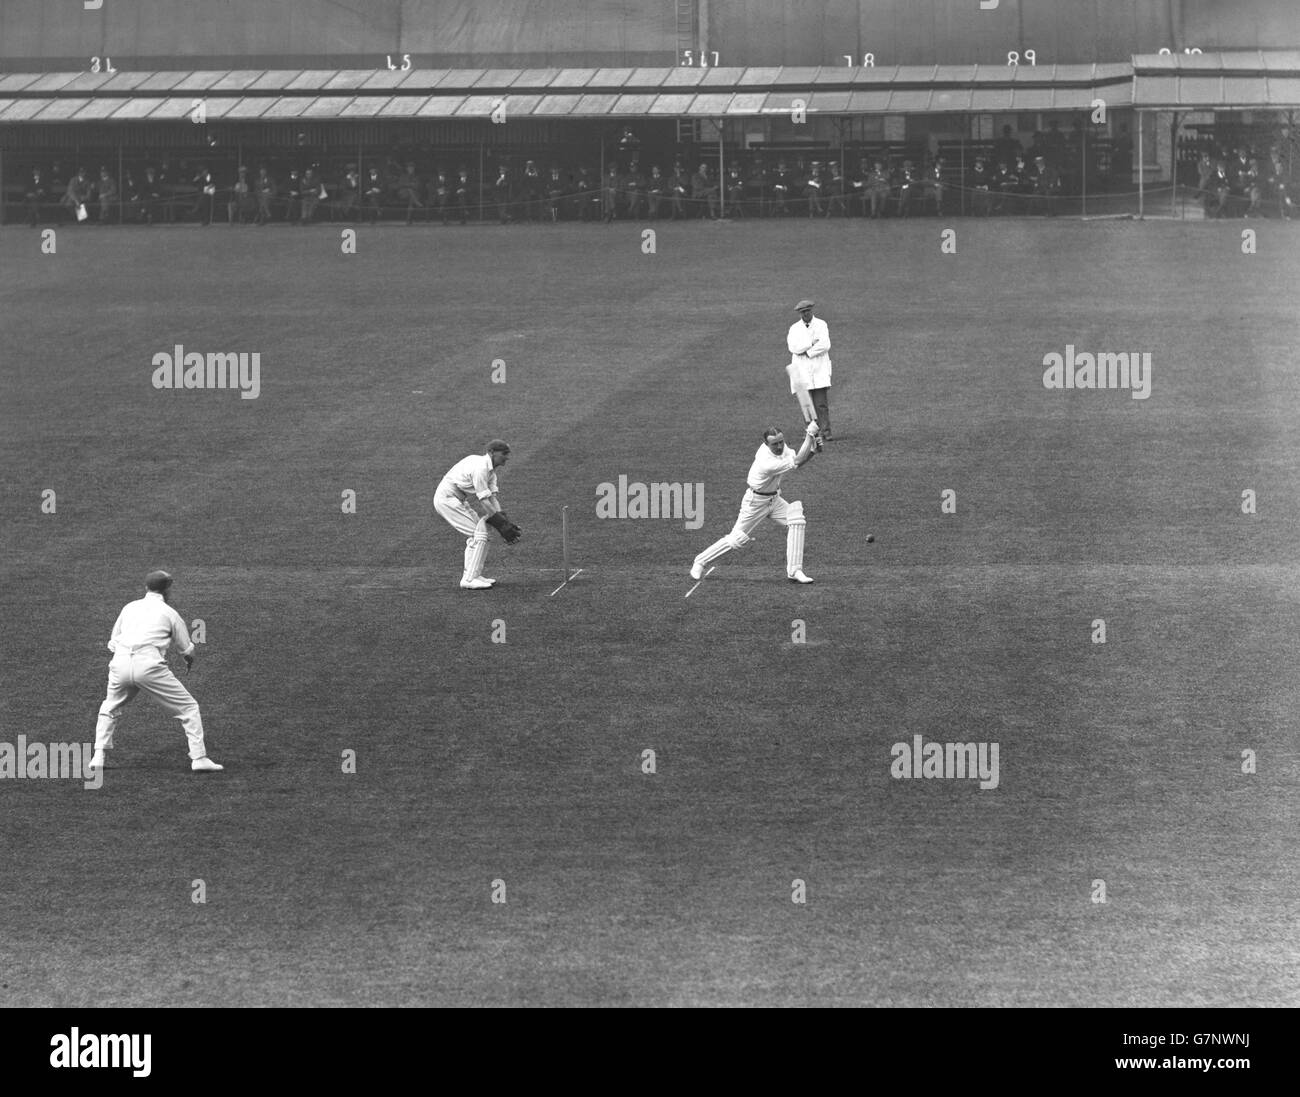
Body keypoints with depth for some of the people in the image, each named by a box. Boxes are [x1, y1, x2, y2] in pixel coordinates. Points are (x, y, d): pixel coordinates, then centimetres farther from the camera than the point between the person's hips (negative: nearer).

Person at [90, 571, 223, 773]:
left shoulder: (129, 607, 22)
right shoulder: (169, 613, 12)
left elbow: (112, 643, 27)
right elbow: (186, 650, 18)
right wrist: (189, 660, 40)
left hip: (120, 663, 4)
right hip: (149, 664, -4)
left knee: (109, 709, 28)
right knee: (188, 708, 7)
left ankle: (98, 757, 15)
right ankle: (199, 758, -1)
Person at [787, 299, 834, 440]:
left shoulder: (821, 325, 6)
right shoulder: (794, 328, 10)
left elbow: (825, 345, -7)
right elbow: (793, 347, -7)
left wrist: (807, 352, -10)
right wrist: (812, 342, -10)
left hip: (819, 370, -2)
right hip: (802, 370, 2)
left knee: (821, 404, -8)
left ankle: (826, 432, -8)